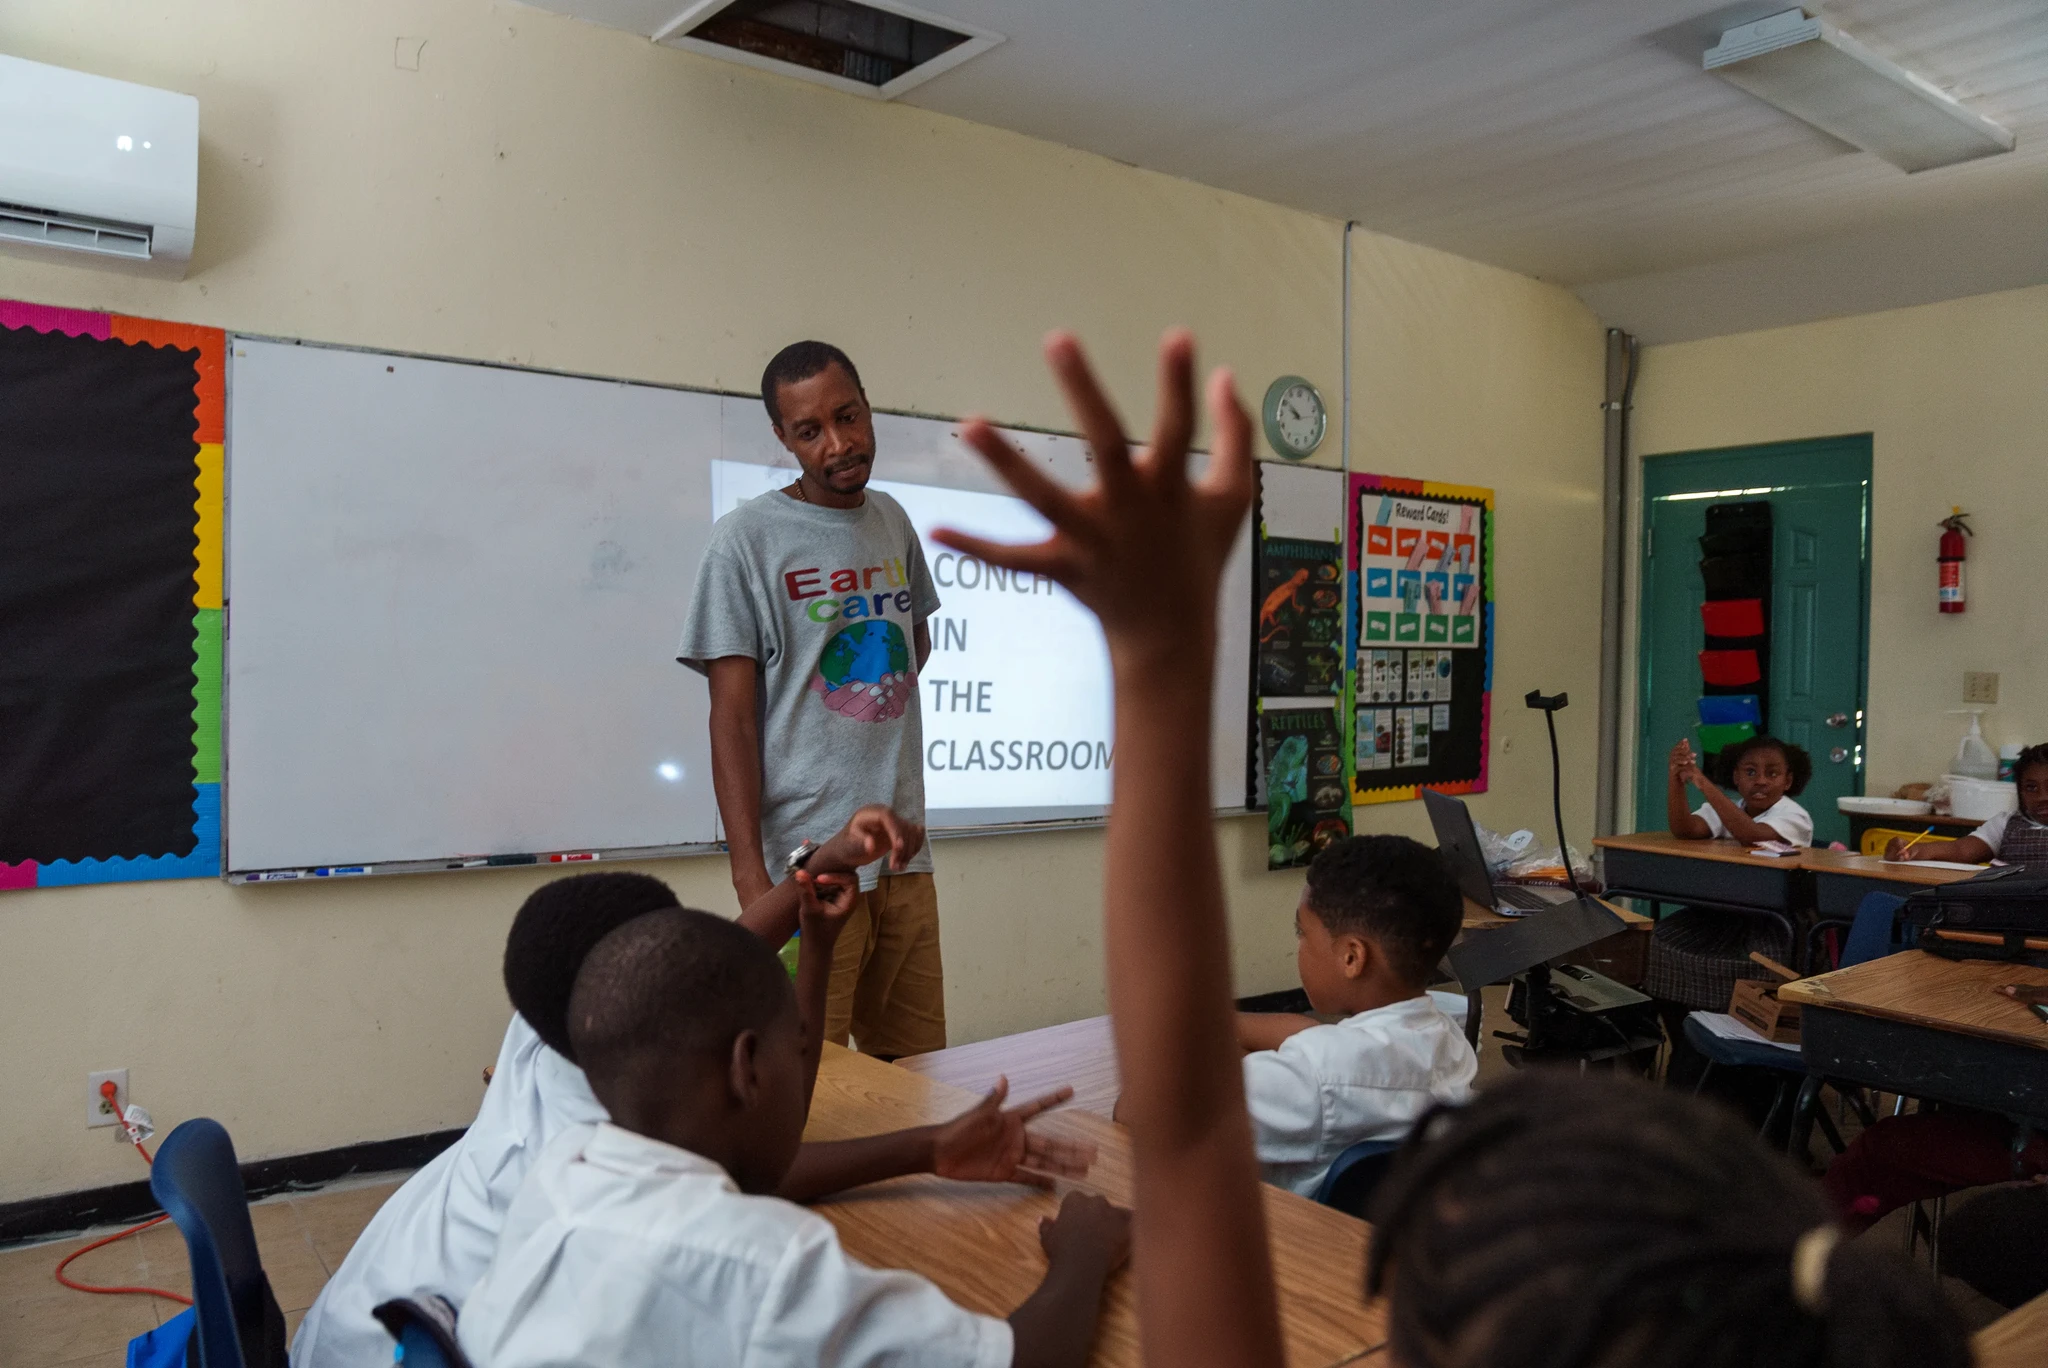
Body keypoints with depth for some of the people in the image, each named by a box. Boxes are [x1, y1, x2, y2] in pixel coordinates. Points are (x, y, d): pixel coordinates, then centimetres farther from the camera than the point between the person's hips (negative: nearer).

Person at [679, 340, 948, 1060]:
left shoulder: (893, 521, 12)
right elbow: (732, 717, -9)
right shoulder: (746, 537, -5)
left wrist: (869, 719, 11)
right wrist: (751, 876, -16)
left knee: (919, 1073, 10)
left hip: (904, 850, 6)